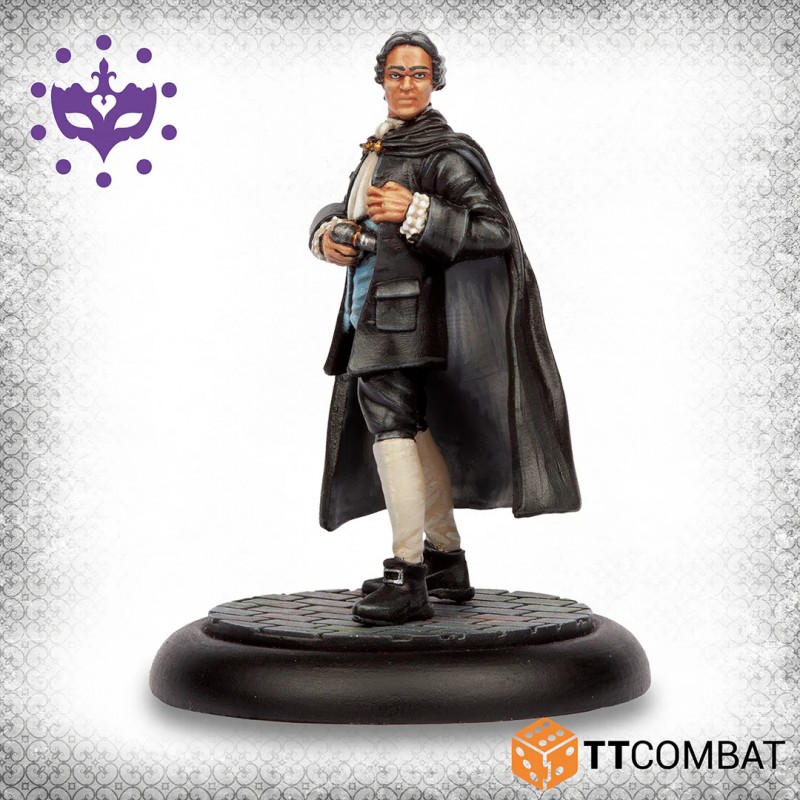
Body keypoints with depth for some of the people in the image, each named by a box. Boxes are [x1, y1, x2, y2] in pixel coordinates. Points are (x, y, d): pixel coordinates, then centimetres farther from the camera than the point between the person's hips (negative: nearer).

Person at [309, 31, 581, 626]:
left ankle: (407, 578, -13)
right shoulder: (379, 147, 17)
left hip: (400, 313, -9)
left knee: (391, 423, -15)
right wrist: (329, 233, 2)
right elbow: (343, 210, 25)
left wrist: (416, 212, -25)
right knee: (413, 429, 13)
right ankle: (448, 564, 23)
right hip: (369, 308, 9)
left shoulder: (444, 153, -8)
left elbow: (495, 229, -16)